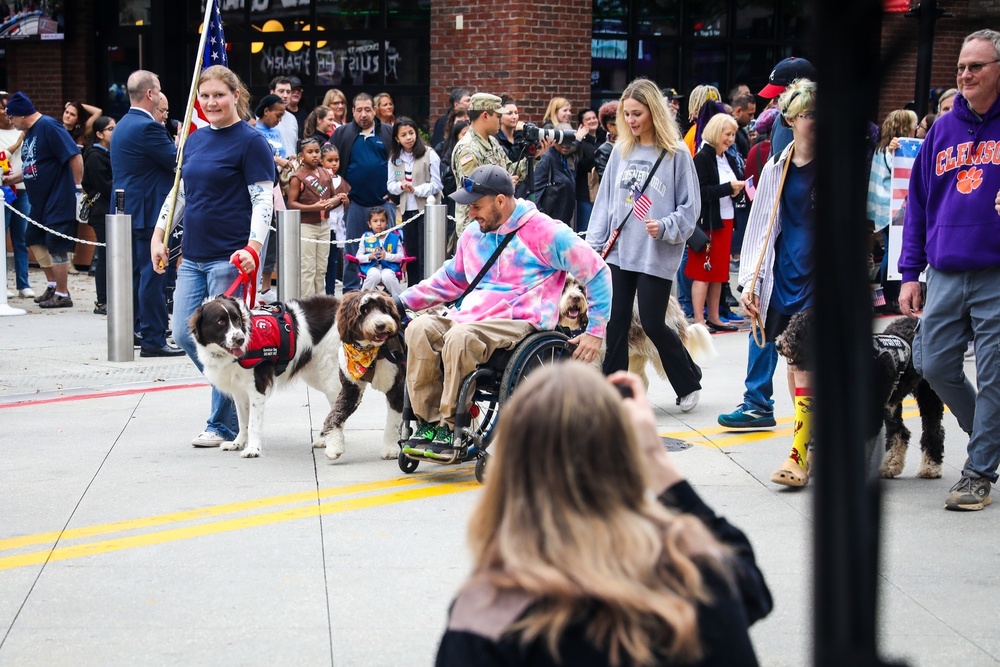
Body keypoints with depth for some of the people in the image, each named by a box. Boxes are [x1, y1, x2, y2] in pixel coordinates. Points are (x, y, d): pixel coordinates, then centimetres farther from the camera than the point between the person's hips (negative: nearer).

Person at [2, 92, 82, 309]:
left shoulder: (48, 126, -17)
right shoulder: (29, 133, 12)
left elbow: (75, 156, -21)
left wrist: (78, 187, -19)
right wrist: (11, 179, 14)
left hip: (58, 200, -10)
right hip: (40, 202, 10)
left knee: (56, 246, -4)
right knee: (35, 240, 15)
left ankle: (62, 295, 5)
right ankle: (53, 285, 26)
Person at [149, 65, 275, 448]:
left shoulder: (250, 142, -7)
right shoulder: (195, 140, 14)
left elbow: (264, 200, -12)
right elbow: (178, 192, 22)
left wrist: (253, 247, -24)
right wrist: (158, 236, 16)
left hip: (231, 258, -7)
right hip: (193, 257, 8)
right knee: (184, 335, 5)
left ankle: (223, 426, 8)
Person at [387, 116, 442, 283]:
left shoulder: (429, 154, -8)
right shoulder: (394, 158, 7)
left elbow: (436, 185, -9)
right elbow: (390, 185, 8)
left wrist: (416, 189, -21)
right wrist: (401, 186, -13)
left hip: (426, 209, -5)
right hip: (407, 211, 5)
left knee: (425, 256, -6)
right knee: (411, 255, 11)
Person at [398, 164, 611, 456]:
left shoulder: (544, 232, -4)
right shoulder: (473, 235, 18)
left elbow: (597, 273, -1)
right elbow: (451, 279, 32)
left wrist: (595, 331, -5)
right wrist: (403, 301, 21)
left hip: (519, 321, -7)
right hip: (472, 316, 7)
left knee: (460, 336, -35)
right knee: (420, 329, -22)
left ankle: (448, 428, -26)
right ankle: (427, 423, -19)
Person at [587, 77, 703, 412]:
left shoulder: (676, 154, -5)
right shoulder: (621, 151, 8)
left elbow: (690, 208, -3)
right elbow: (605, 200, 12)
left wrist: (665, 228, -18)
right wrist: (594, 243, 5)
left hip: (657, 256, -4)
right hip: (618, 252, 4)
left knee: (653, 324, -1)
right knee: (615, 324, 3)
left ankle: (689, 381, 23)